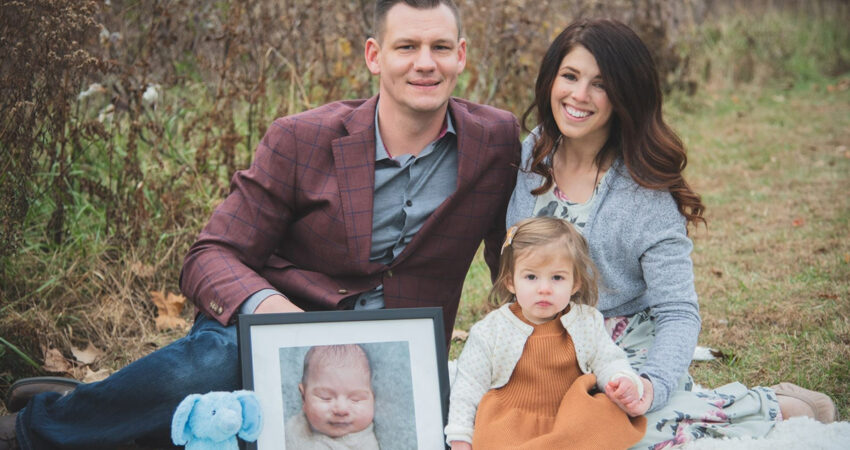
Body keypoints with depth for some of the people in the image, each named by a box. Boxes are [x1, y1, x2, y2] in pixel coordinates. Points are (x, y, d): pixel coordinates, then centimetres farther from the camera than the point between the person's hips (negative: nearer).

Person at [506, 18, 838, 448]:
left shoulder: (645, 194, -15)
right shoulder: (532, 154, 0)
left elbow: (678, 314, -16)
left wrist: (652, 384, -33)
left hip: (631, 358, -6)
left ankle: (777, 406, -2)